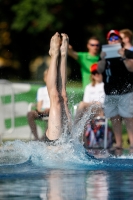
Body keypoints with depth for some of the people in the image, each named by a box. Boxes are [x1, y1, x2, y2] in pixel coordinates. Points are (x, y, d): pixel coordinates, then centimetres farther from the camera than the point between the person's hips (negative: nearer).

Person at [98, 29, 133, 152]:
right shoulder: (105, 54, 13)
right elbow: (100, 70, 3)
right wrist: (102, 59, -15)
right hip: (110, 93, 4)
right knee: (115, 119, 5)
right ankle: (118, 143, 8)